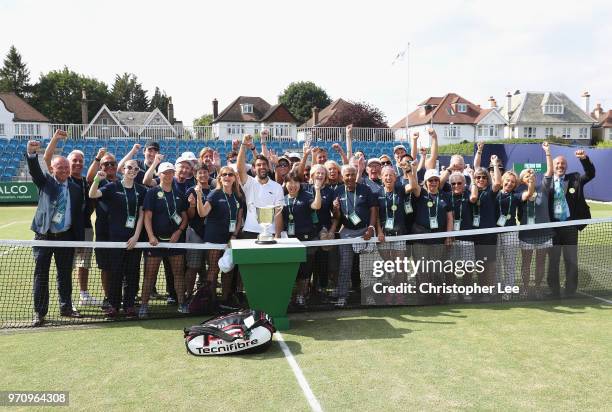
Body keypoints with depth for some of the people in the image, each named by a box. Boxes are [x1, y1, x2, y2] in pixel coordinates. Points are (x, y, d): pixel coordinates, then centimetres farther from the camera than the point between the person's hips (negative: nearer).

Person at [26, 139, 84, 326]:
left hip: (65, 236, 2)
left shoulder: (75, 189, 6)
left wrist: (80, 241, 4)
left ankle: (66, 307, 25)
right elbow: (34, 170, -19)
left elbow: (78, 216, 6)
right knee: (41, 274, 2)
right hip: (44, 235, -2)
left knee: (65, 274, 11)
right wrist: (31, 154, -40)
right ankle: (39, 312, 11)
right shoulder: (45, 182, 3)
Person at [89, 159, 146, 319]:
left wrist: (136, 236, -4)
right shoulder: (113, 187, 2)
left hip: (135, 237, 2)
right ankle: (113, 305, 12)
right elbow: (92, 195, -11)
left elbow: (141, 215, 4)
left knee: (133, 273, 6)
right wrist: (97, 179, -29)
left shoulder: (142, 190, 7)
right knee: (116, 272, 1)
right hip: (116, 237, -2)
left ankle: (129, 304, 16)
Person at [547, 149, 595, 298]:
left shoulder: (574, 179, 5)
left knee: (571, 260, 7)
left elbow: (590, 174, -10)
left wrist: (585, 159, -26)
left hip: (570, 225, 1)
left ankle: (570, 293, 18)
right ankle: (554, 292, 20)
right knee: (553, 261, 9)